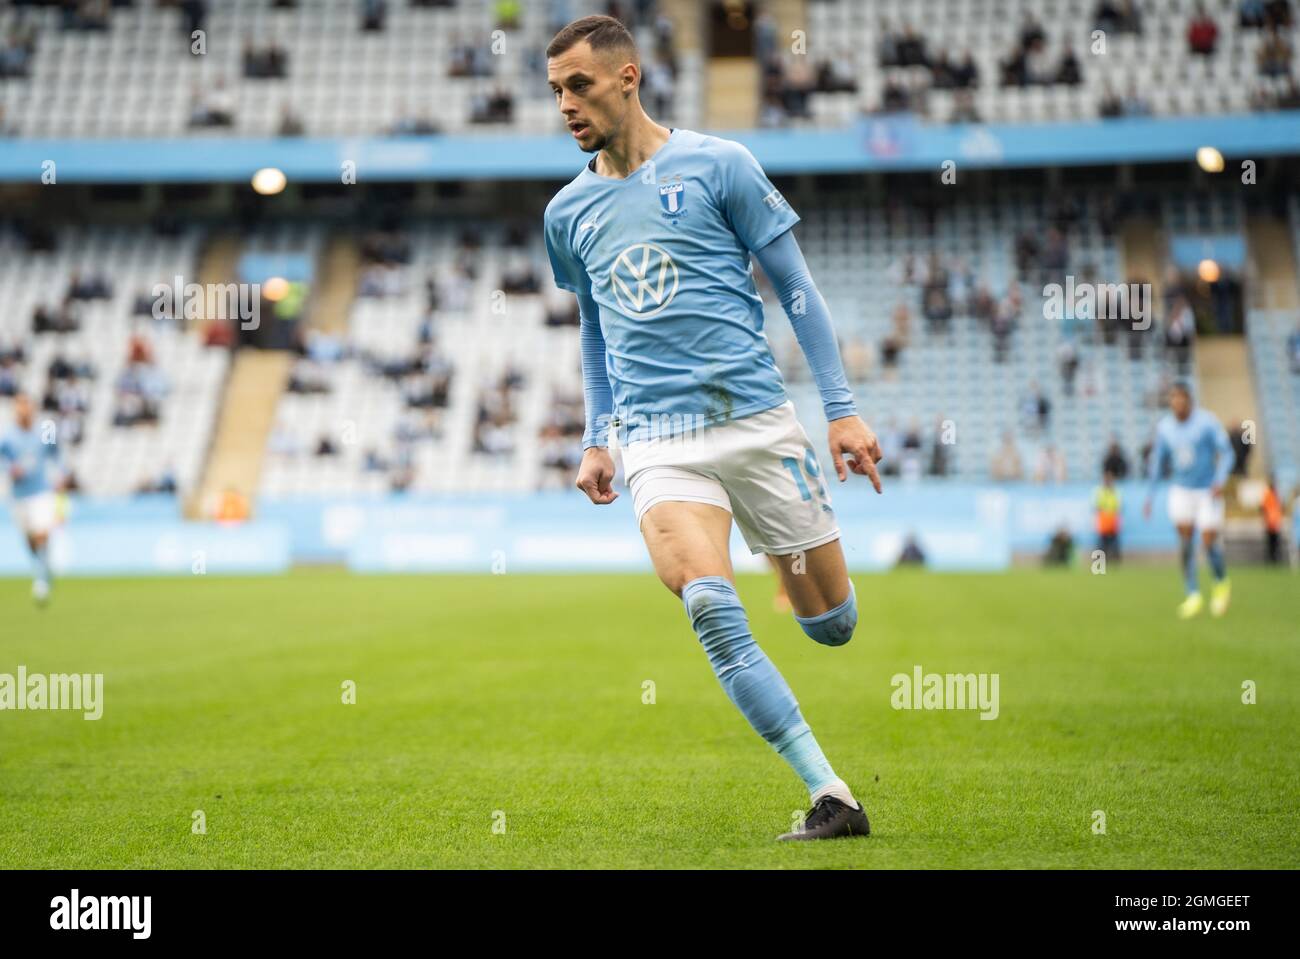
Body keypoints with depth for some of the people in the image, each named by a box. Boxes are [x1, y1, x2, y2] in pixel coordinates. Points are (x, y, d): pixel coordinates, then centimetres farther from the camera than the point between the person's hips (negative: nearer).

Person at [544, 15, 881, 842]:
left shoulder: (716, 164, 0)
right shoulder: (568, 212, 12)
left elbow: (796, 288, 3)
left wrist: (842, 409, -1)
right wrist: (596, 441, 19)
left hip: (757, 421, -1)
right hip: (655, 442, 1)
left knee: (833, 625, 2)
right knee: (708, 604, -24)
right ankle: (832, 797, -20)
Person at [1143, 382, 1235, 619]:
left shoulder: (1207, 421, -14)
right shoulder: (1164, 427, -2)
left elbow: (1226, 453, -12)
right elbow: (1157, 461, 8)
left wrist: (1220, 481, -26)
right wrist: (1149, 497, 5)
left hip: (1208, 491, -3)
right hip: (1181, 491, 3)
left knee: (1209, 543, -7)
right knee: (1185, 540, -10)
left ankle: (1222, 583, 23)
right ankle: (1193, 596, -2)